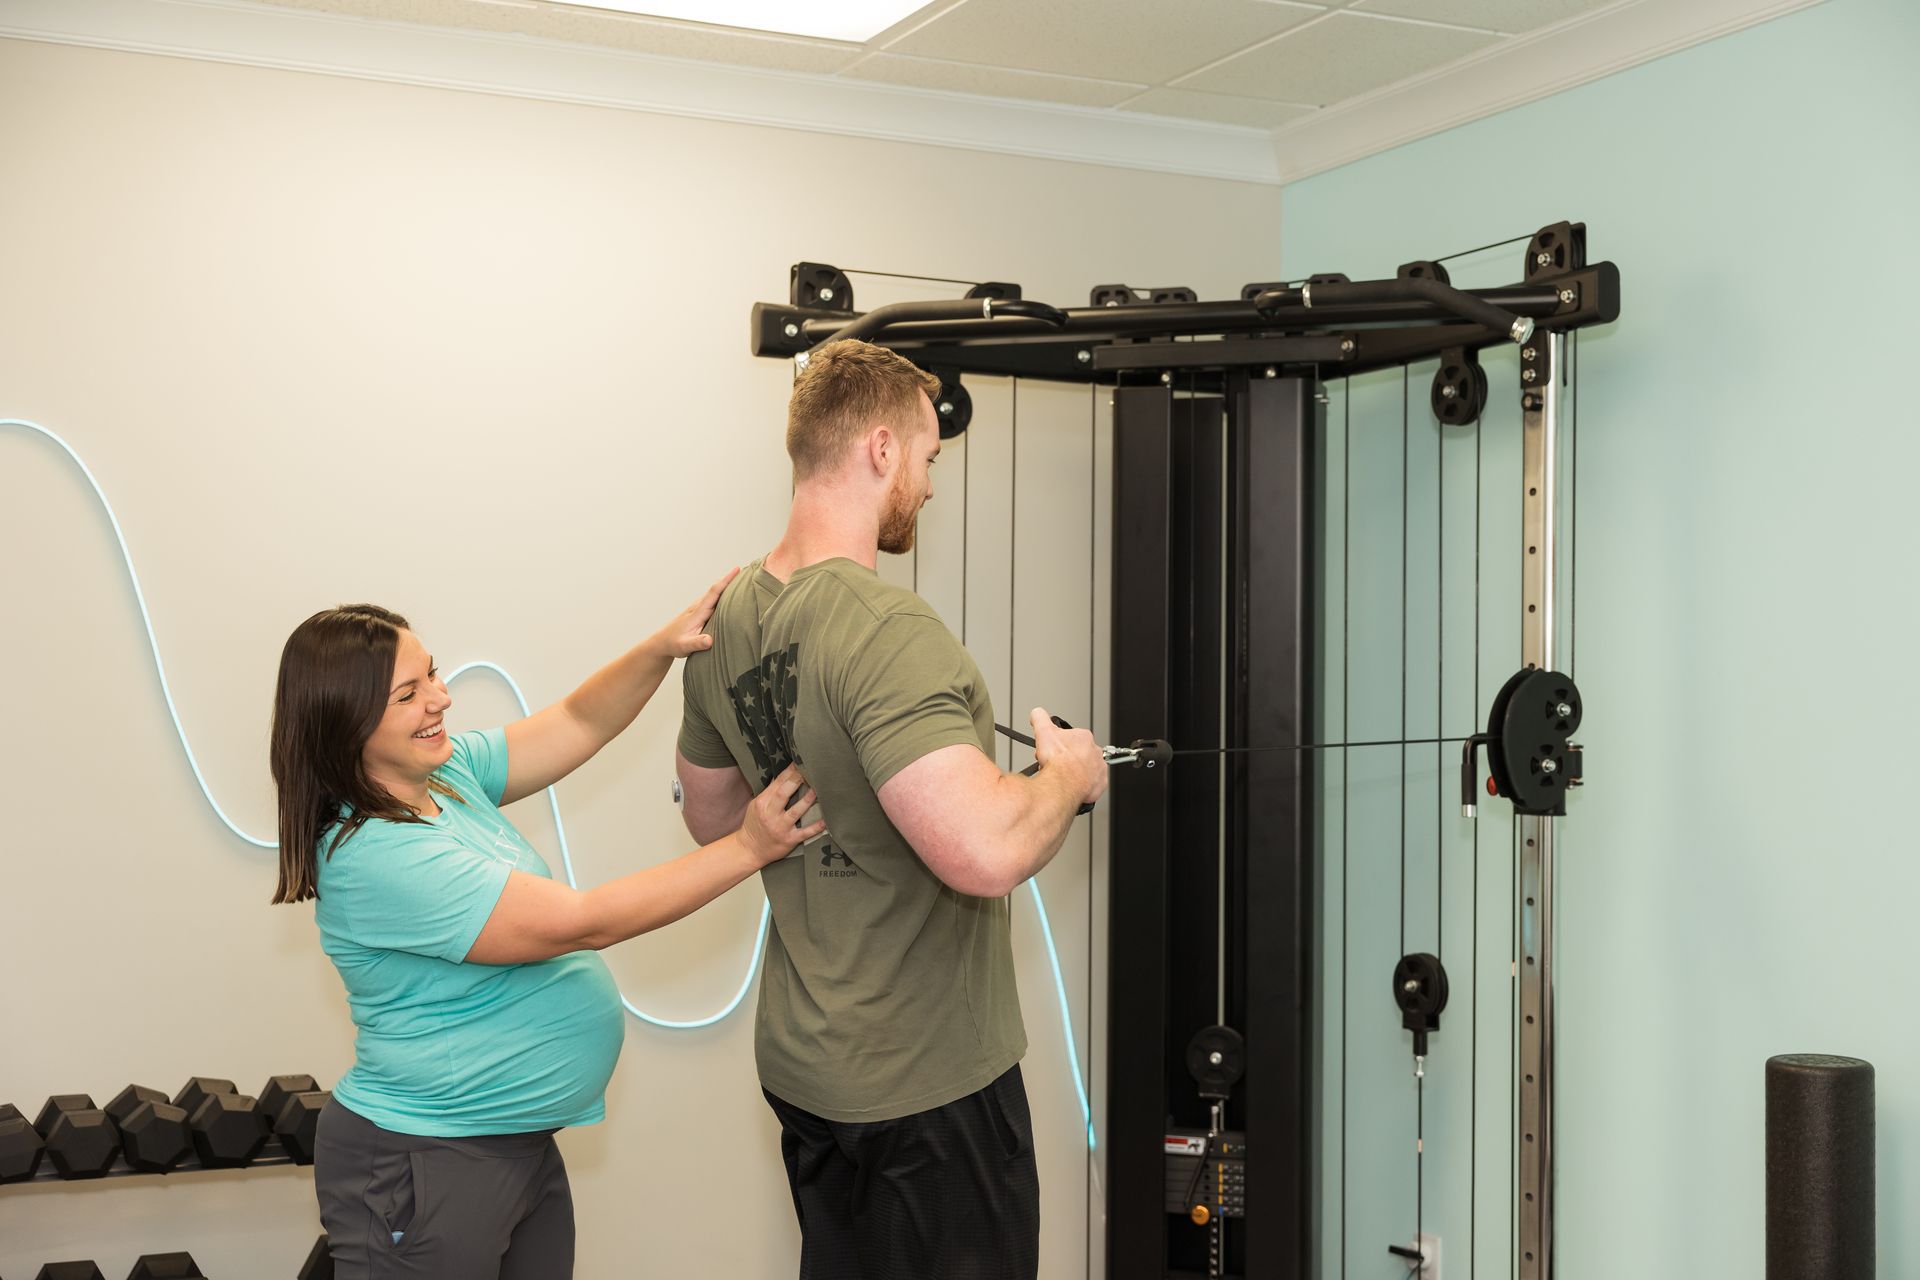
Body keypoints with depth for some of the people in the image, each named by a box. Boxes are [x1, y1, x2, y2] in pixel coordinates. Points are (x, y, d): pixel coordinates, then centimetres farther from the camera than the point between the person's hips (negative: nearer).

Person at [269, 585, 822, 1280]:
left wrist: (662, 647, -10)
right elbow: (582, 923, -24)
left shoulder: (448, 769, 1)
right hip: (424, 1170, -8)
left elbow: (579, 724, 10)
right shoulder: (372, 855, -25)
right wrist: (749, 847, -21)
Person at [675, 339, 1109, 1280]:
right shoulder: (885, 628, -25)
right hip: (926, 1084, -8)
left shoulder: (730, 618, 4)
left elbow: (712, 814, 18)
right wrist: (1068, 776, -16)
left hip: (800, 1062, 9)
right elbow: (984, 853, -34)